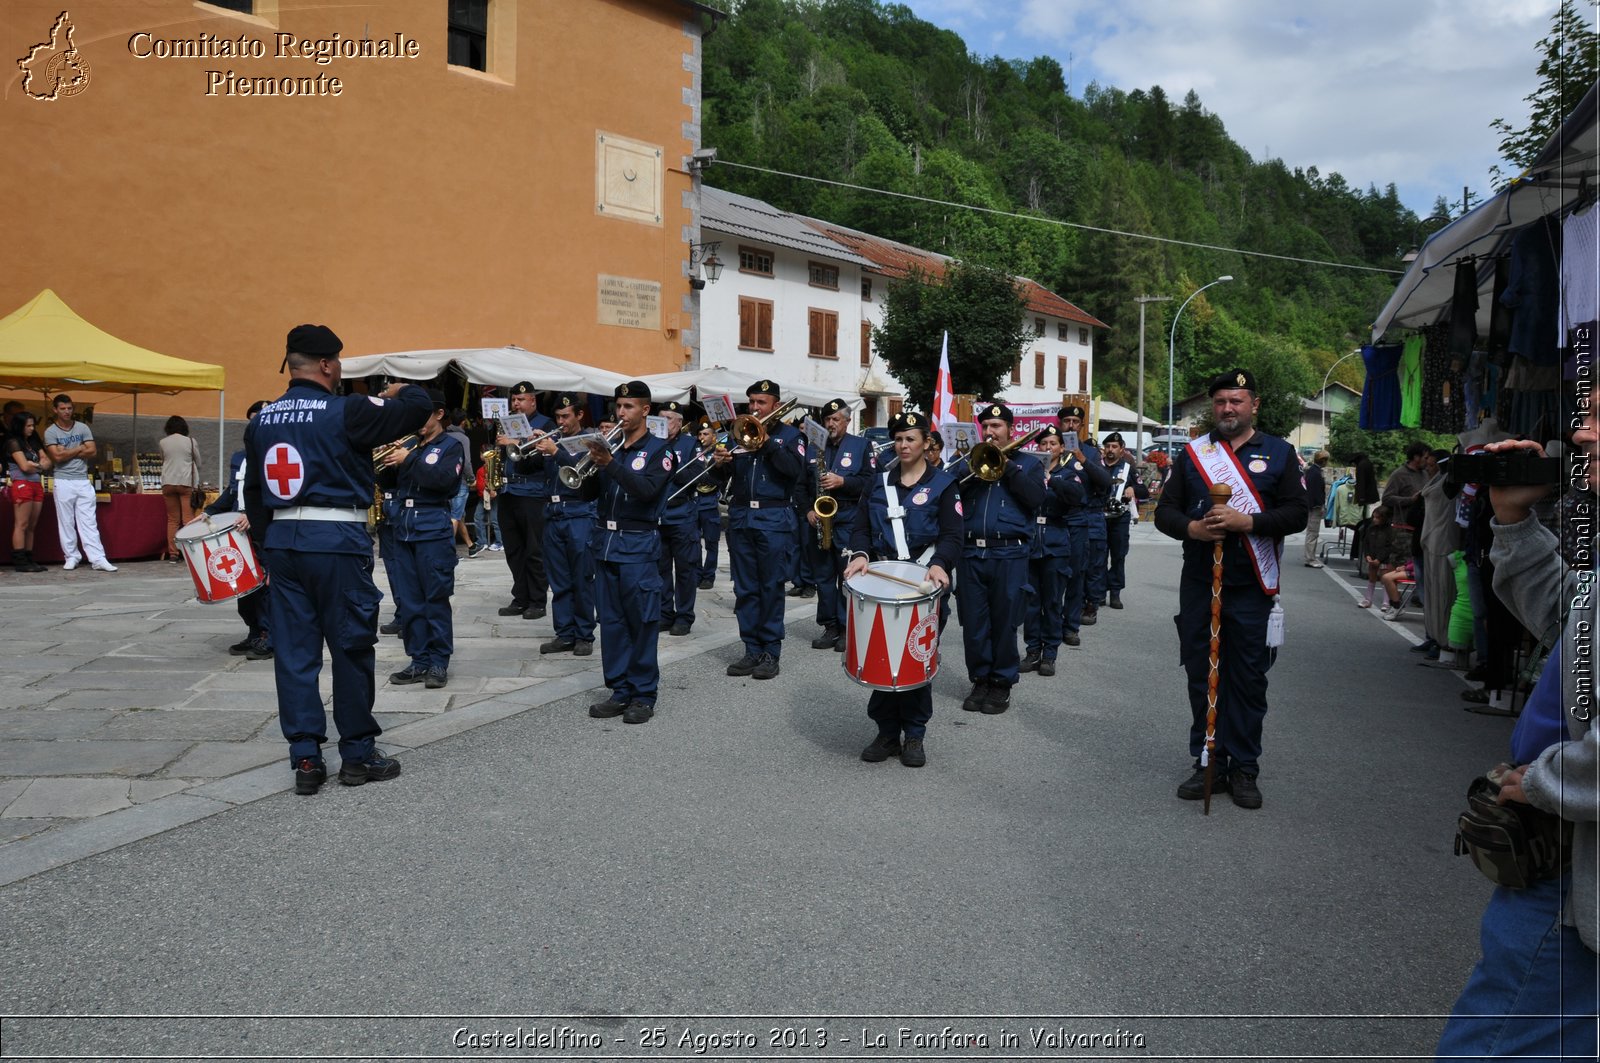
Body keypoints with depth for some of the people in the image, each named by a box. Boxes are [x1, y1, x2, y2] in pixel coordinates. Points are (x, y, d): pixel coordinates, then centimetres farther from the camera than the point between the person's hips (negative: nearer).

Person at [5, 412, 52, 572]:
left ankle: (29, 559, 8)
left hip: (37, 485, 7)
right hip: (21, 485, -7)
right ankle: (20, 562, -7)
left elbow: (47, 462, 12)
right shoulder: (13, 442, -4)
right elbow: (25, 466, -11)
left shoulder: (34, 442, 18)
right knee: (21, 524, -7)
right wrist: (38, 465, 7)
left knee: (32, 525, 6)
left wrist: (33, 465, -6)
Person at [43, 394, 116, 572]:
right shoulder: (51, 432, 0)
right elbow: (57, 457, -11)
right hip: (63, 482, -1)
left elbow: (92, 452, -2)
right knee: (66, 522, 4)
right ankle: (71, 557, 12)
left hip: (83, 481, 2)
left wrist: (67, 452, -6)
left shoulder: (82, 428, 7)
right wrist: (79, 449, -3)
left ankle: (98, 559, -5)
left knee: (89, 522, -1)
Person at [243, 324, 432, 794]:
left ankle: (305, 759, 12)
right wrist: (399, 391, 15)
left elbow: (253, 491, 15)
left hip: (282, 540, 6)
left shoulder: (261, 420, 10)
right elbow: (420, 406, -7)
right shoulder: (345, 411, -10)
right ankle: (358, 755, 14)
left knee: (294, 650, 8)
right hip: (337, 541, -6)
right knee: (352, 647, 5)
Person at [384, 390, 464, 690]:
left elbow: (443, 479, -16)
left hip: (433, 530, -5)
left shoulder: (450, 446, 2)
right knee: (408, 600, 6)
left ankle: (439, 663, 5)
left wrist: (408, 460, -14)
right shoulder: (408, 444, 17)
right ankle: (419, 661, 13)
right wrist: (386, 462, -4)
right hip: (403, 529, 5)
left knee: (436, 599, -2)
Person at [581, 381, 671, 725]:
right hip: (605, 542, 5)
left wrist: (611, 463, -27)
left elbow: (647, 489, -19)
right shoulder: (610, 446, 13)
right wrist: (593, 464, -9)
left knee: (641, 623, -2)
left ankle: (644, 695, 6)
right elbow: (587, 493, 9)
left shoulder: (658, 450, -2)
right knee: (611, 622, 7)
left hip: (638, 546, -5)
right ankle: (620, 691, 15)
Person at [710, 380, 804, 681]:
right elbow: (722, 479, 11)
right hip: (740, 518, 4)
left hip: (773, 520, -4)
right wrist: (719, 464, -11)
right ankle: (752, 650, 12)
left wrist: (767, 443, -16)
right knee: (745, 589, 5)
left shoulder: (790, 436, 4)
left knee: (771, 588, 0)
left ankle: (771, 652, 7)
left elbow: (796, 470, -14)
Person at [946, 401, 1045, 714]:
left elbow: (1036, 497, -8)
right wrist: (972, 466, -11)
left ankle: (1002, 683, 13)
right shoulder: (968, 460, 16)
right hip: (971, 553, 2)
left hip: (1009, 553, -2)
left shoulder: (1027, 462, 10)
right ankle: (980, 680, 17)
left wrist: (1007, 466, -10)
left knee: (1004, 623, 1)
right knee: (973, 623, 5)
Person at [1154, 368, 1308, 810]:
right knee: (1201, 676, 6)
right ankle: (1208, 763, 17)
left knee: (1249, 680, 3)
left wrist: (1248, 522, -19)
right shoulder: (1192, 453, 10)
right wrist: (1191, 528, -14)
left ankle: (1243, 769, 14)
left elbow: (1296, 513, -3)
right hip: (1199, 585, 2)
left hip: (1251, 587, -2)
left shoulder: (1279, 453, 5)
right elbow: (1165, 510, 7)